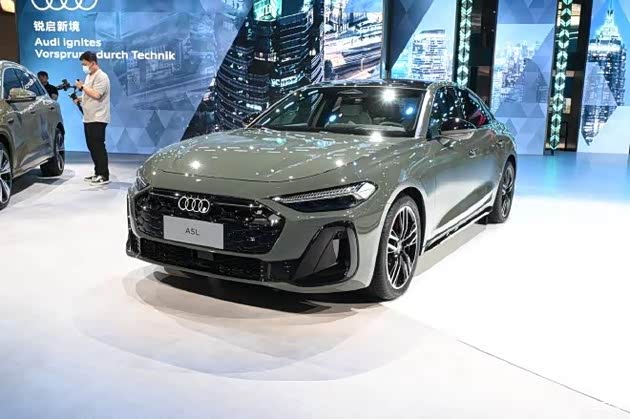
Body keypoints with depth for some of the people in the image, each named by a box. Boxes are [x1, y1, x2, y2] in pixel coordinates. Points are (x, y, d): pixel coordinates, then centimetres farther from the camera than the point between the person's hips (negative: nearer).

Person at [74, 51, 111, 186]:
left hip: (98, 119, -10)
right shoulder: (89, 76, 20)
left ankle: (104, 176, -7)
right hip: (88, 118, 10)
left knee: (98, 147, -10)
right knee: (92, 147, 11)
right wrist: (80, 99, 9)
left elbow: (96, 95, -22)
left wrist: (82, 86, -10)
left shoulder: (101, 77, -11)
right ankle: (98, 173, 19)